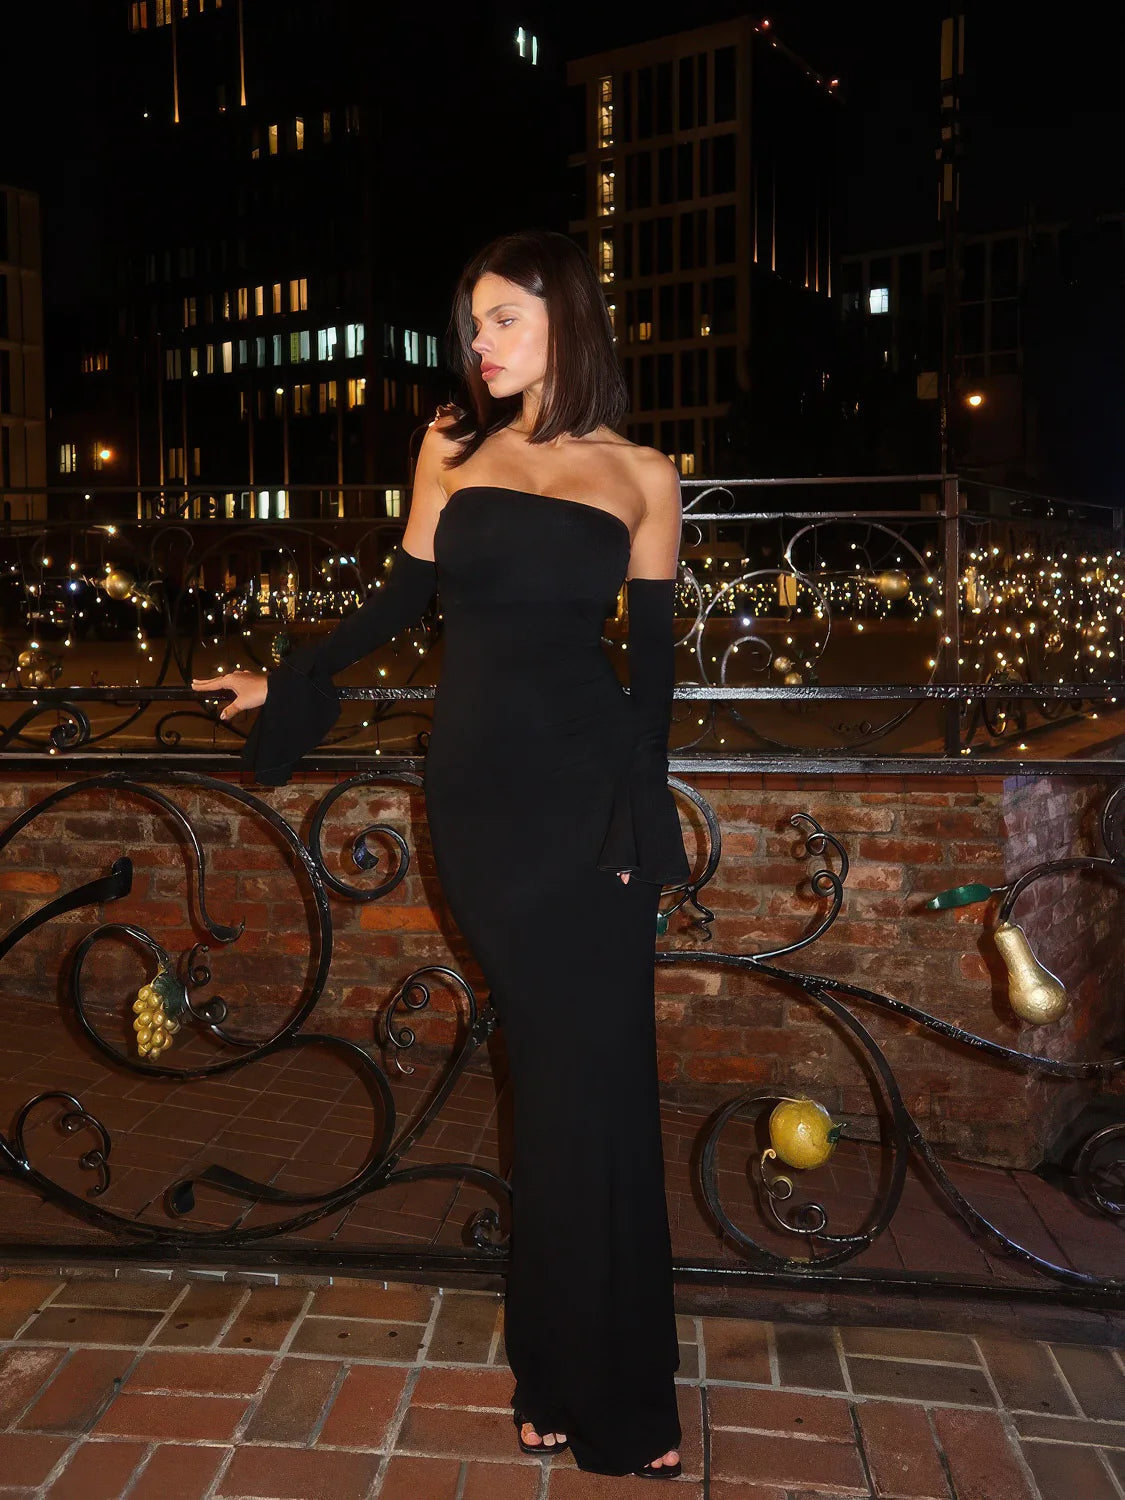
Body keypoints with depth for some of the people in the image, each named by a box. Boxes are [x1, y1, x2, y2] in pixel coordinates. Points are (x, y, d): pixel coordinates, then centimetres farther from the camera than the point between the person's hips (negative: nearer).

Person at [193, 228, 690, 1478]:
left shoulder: (641, 475, 5)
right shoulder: (451, 447, 9)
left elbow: (653, 657, 5)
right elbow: (403, 599, 16)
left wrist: (642, 810, -2)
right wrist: (285, 681, 19)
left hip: (586, 792, -1)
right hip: (475, 790, 1)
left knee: (591, 1076, 2)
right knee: (547, 1065, 5)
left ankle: (608, 1391, 21)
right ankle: (569, 1378, 22)